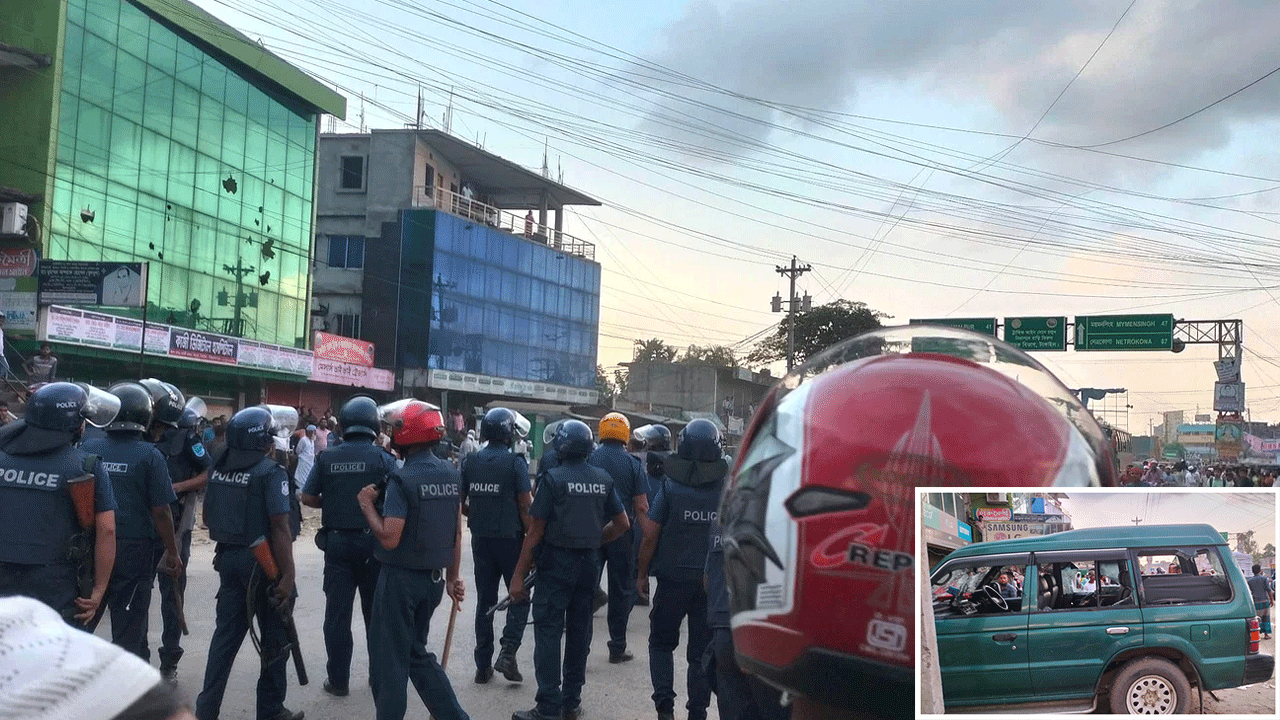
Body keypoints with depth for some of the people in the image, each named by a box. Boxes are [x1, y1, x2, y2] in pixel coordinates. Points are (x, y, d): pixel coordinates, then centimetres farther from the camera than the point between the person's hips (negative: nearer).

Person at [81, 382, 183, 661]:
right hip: (135, 551, -3)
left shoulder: (87, 448, -2)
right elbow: (161, 512, -10)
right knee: (129, 629, 7)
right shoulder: (150, 456, -11)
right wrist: (172, 552, 0)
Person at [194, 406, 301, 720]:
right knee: (275, 638, 9)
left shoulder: (219, 467, 3)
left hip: (228, 558, 6)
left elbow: (208, 517, 13)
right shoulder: (271, 472, -17)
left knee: (226, 634, 15)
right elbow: (280, 528, -21)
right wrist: (288, 575, -20)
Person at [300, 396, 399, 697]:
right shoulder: (383, 458, -8)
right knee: (376, 611, 12)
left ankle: (338, 680, 12)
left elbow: (307, 497, 1)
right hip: (373, 542, -1)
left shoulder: (327, 458, -1)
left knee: (337, 613, 7)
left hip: (337, 542, 1)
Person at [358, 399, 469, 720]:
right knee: (417, 652, 20)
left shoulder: (402, 480, -18)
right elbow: (456, 534, 8)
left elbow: (390, 538, -22)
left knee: (390, 658, 6)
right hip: (434, 578, 7)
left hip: (400, 579, -7)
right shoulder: (451, 474, 3)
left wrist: (367, 505, -9)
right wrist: (452, 578, 15)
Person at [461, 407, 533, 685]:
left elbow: (459, 503, 7)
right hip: (510, 538, -4)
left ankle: (483, 665, 14)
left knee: (485, 600, 11)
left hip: (480, 539, 4)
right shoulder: (515, 462, -12)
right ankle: (508, 651, -7)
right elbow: (526, 507, -12)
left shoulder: (469, 462, 1)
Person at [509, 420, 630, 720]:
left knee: (548, 631, -2)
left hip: (557, 562, -5)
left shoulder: (553, 478, -10)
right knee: (579, 632, 12)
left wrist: (519, 574, -7)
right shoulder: (603, 479, 4)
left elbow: (536, 530, -11)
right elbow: (622, 523, 8)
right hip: (590, 564, 5)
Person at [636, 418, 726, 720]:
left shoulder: (671, 486, -9)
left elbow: (651, 535, -8)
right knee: (701, 650, 11)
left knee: (661, 642, 15)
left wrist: (642, 573, 4)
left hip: (674, 579, -2)